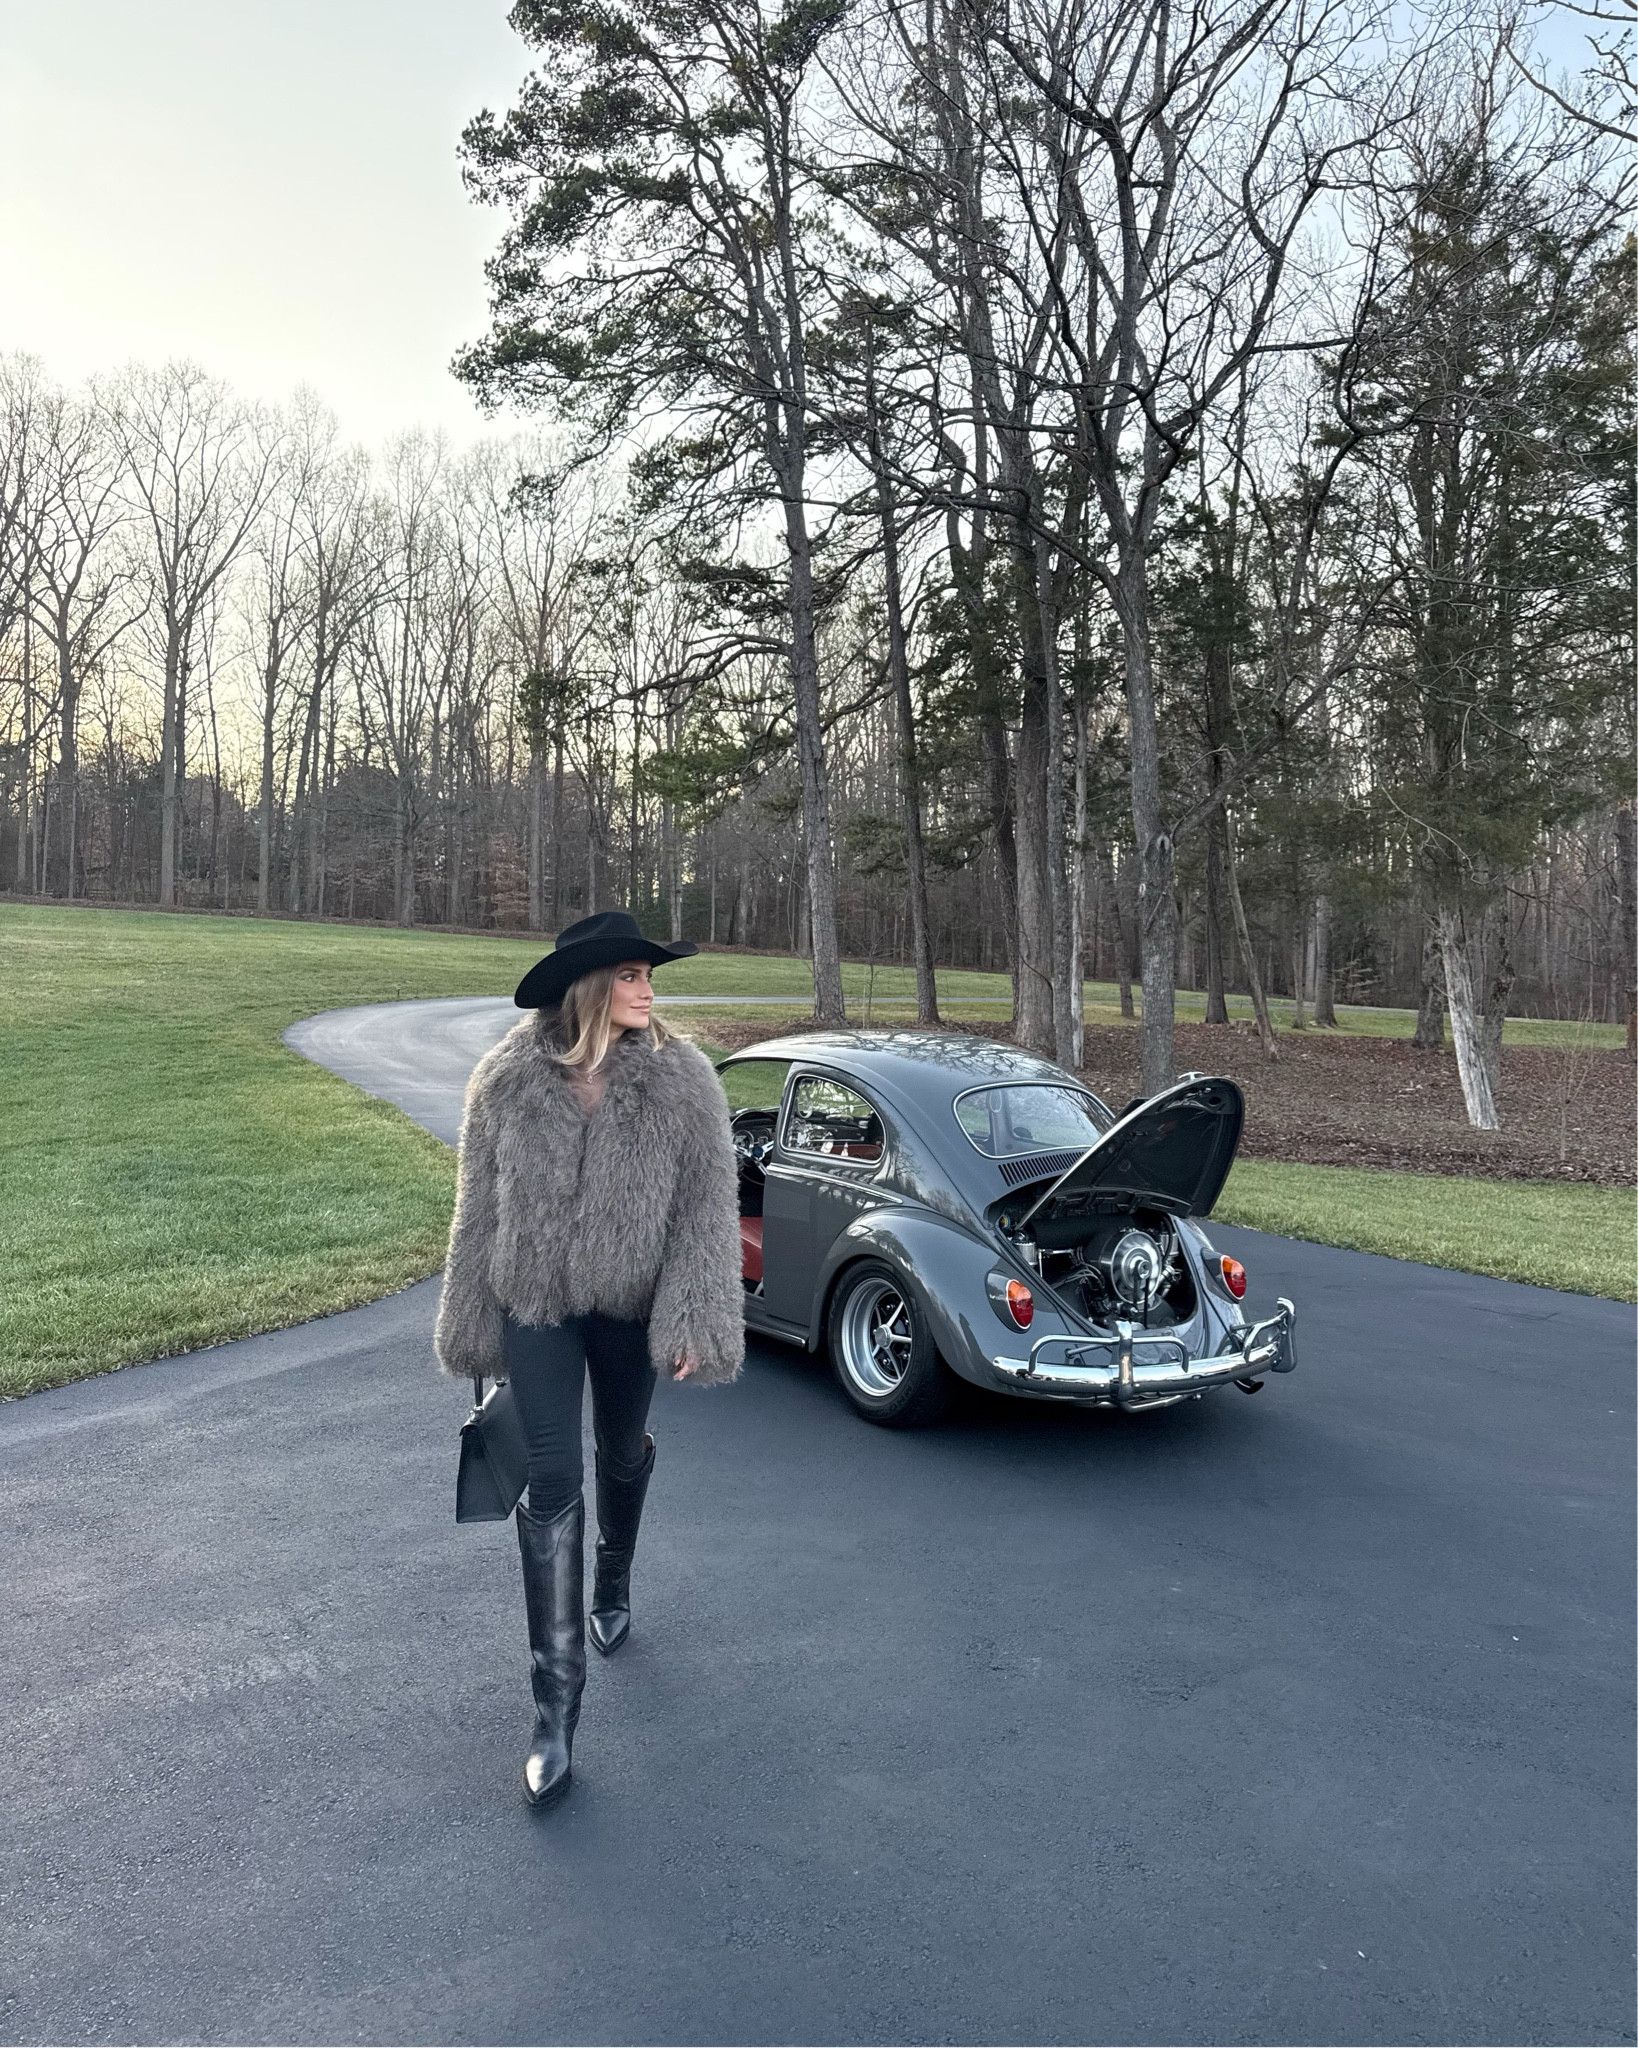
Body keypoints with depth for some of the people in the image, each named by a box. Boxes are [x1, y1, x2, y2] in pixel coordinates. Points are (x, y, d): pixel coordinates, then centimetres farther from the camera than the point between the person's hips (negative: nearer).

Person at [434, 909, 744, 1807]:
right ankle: (557, 1703, 6)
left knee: (624, 1453, 20)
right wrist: (474, 1326, 4)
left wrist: (694, 1320, -19)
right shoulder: (506, 1080, -10)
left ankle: (614, 1582, 53)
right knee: (552, 1487, -4)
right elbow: (478, 1209, 0)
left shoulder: (682, 1079, -13)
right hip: (535, 1304, 0)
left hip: (631, 1304, 1)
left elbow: (708, 1206, -12)